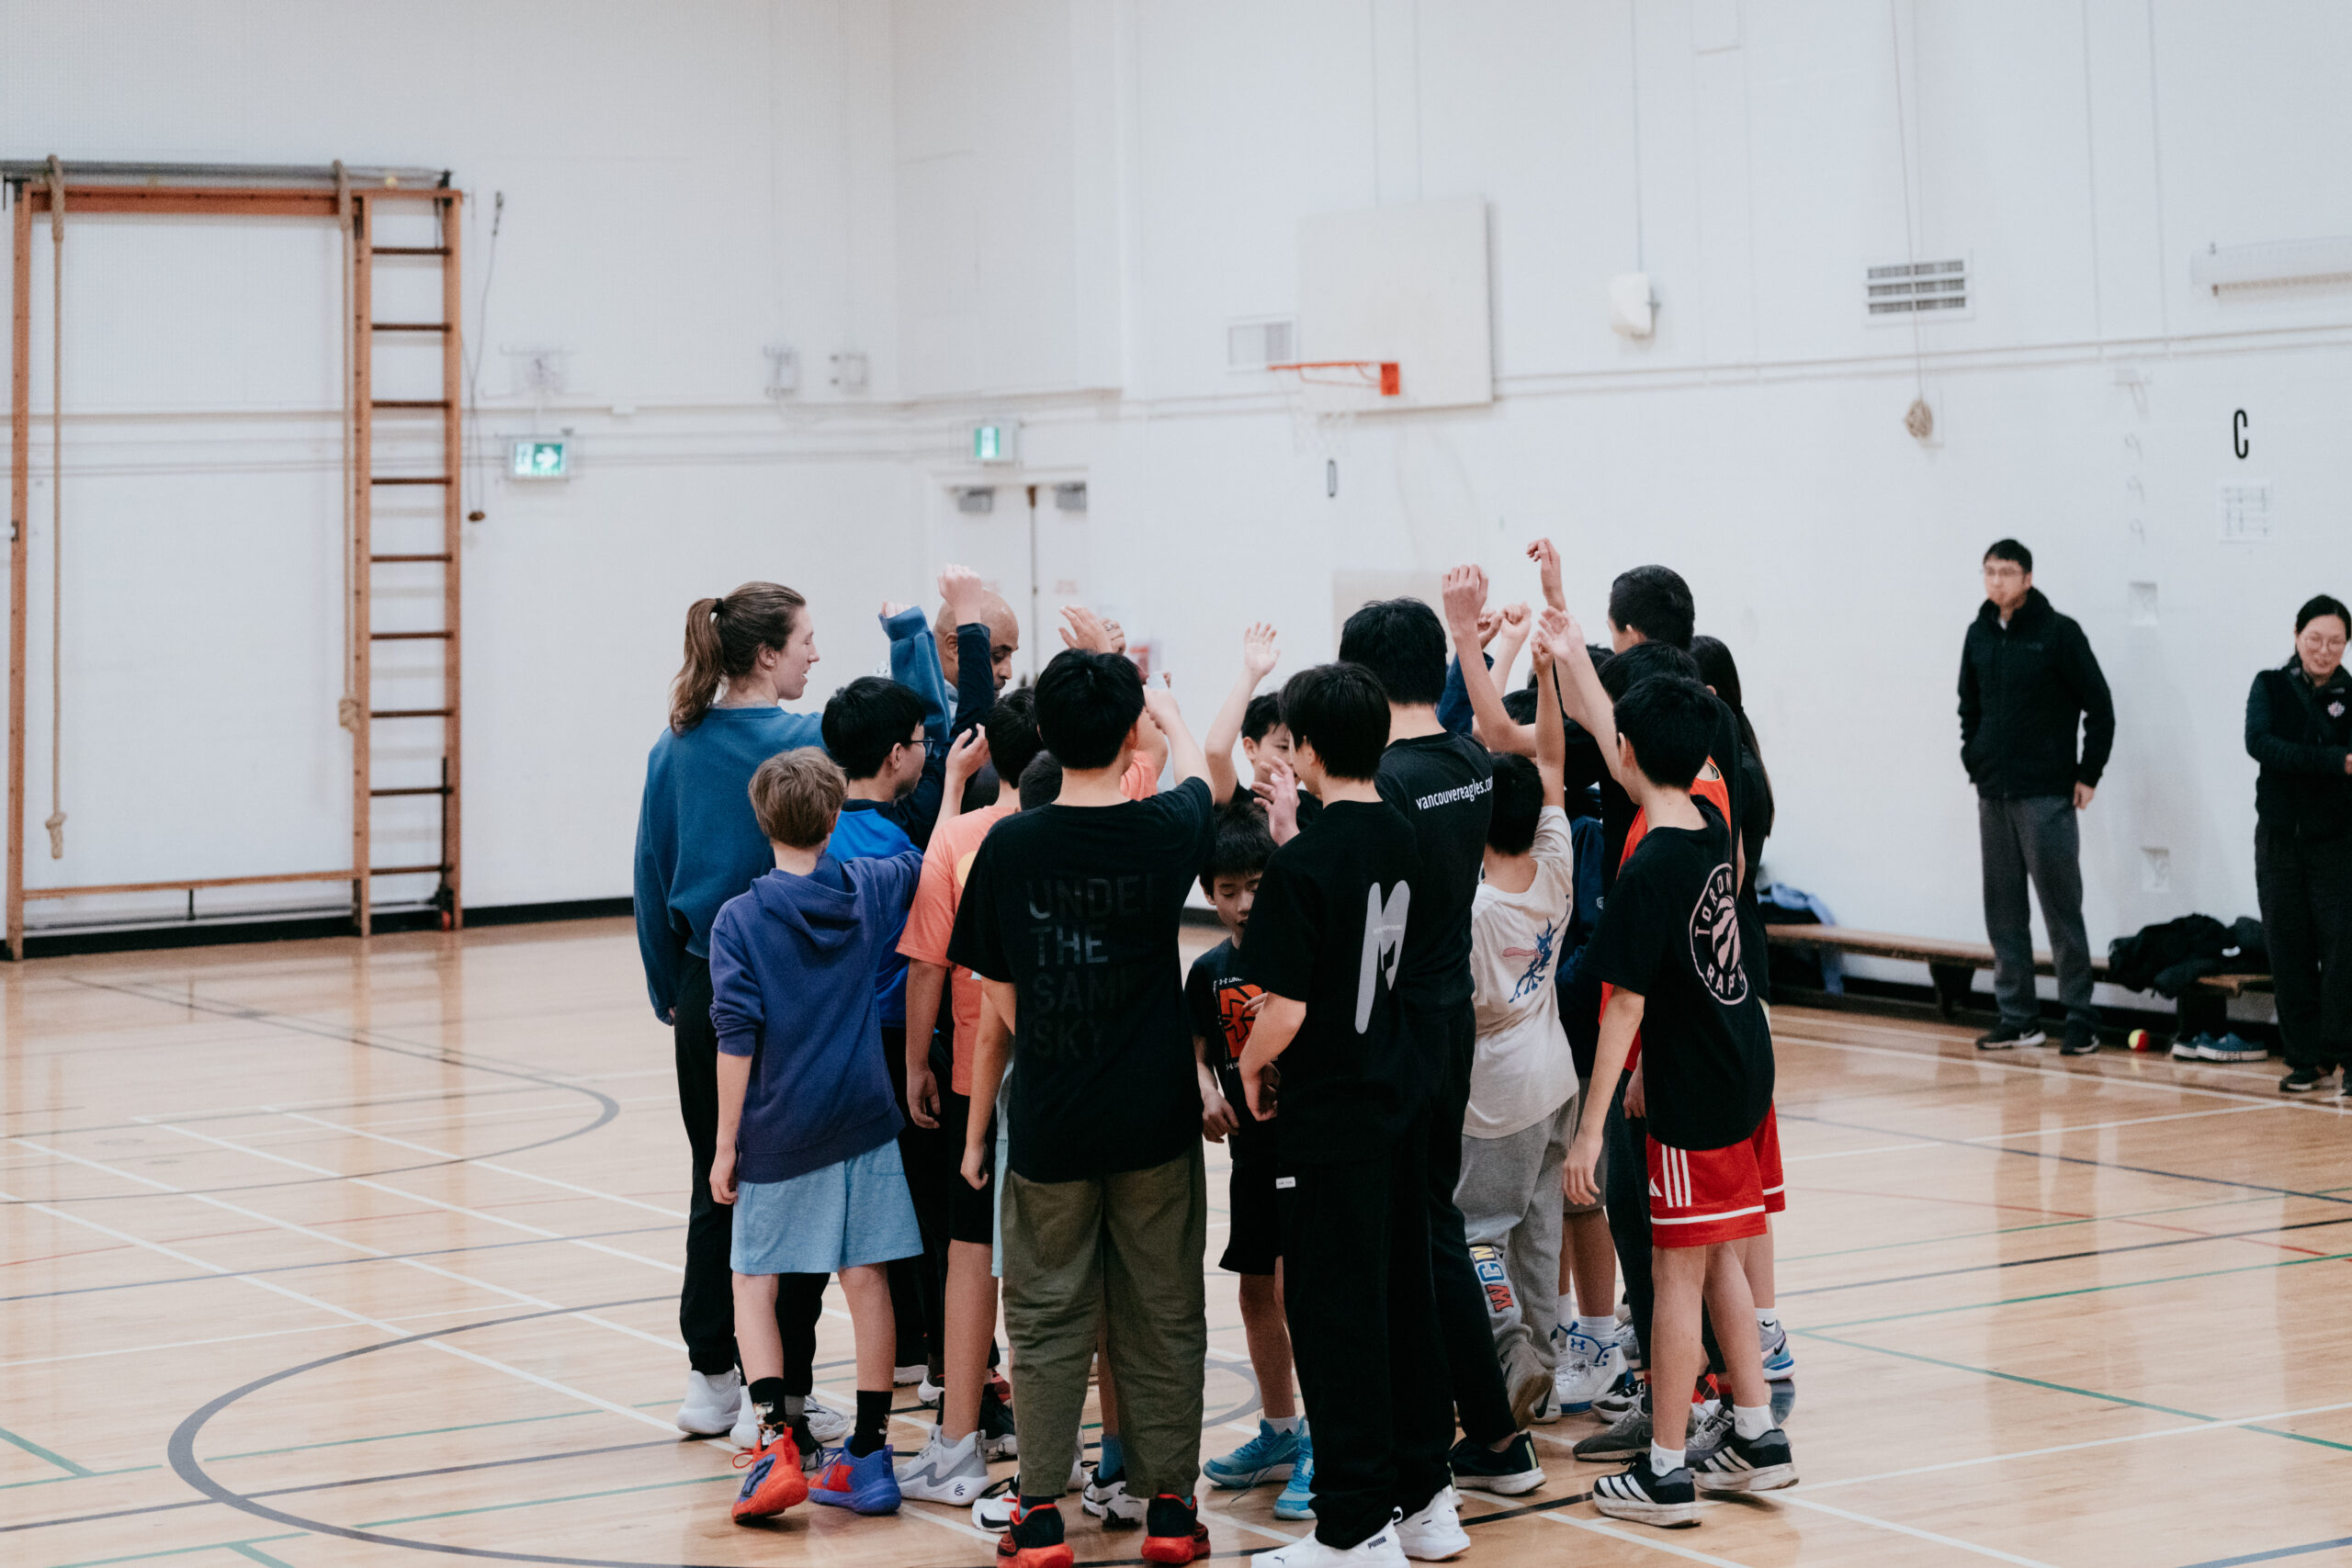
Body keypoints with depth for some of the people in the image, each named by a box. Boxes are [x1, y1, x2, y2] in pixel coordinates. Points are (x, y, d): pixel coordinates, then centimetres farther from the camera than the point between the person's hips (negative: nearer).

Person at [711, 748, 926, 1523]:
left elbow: (737, 1041, -11)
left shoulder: (739, 919, -9)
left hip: (778, 1132, -3)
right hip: (864, 1119, 3)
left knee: (754, 1282, 9)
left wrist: (726, 1145, -5)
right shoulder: (869, 890, 0)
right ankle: (868, 1455, 11)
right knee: (866, 1283, 7)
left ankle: (777, 1442, -6)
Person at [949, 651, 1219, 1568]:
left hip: (1048, 1122, -1)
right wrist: (1165, 710, 37)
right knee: (1163, 1317, 12)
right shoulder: (1166, 833, -9)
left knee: (1046, 1318, 10)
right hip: (1156, 1117, 1)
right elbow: (1197, 773, 17)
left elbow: (1000, 1002, -4)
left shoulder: (1008, 847, -11)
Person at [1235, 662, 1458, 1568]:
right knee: (1404, 1297, 16)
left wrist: (1251, 1065, 0)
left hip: (1327, 1118, -7)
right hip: (1401, 1101, 7)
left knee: (1335, 1315, 0)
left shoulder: (1302, 867, -19)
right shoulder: (1402, 842, 2)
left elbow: (1285, 1009, -21)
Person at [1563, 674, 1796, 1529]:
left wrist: (1591, 1126, -17)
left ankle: (1665, 1472, 6)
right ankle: (1757, 1434, 24)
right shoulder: (1712, 826, 2)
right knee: (1719, 1259, 18)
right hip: (1745, 1073, 8)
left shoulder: (1648, 872, -21)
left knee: (1679, 1271, -1)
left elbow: (1625, 1005, -21)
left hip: (1692, 1097, -8)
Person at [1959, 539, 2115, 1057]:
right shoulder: (1979, 635, 10)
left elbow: (2100, 707, -5)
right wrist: (1974, 760, 12)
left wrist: (2088, 775, -7)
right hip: (1993, 796, 6)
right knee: (2004, 911, 7)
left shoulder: (2058, 633, -7)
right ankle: (2018, 1016, 13)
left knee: (2061, 908, -4)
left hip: (2047, 795, -6)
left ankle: (2078, 1018, 1)